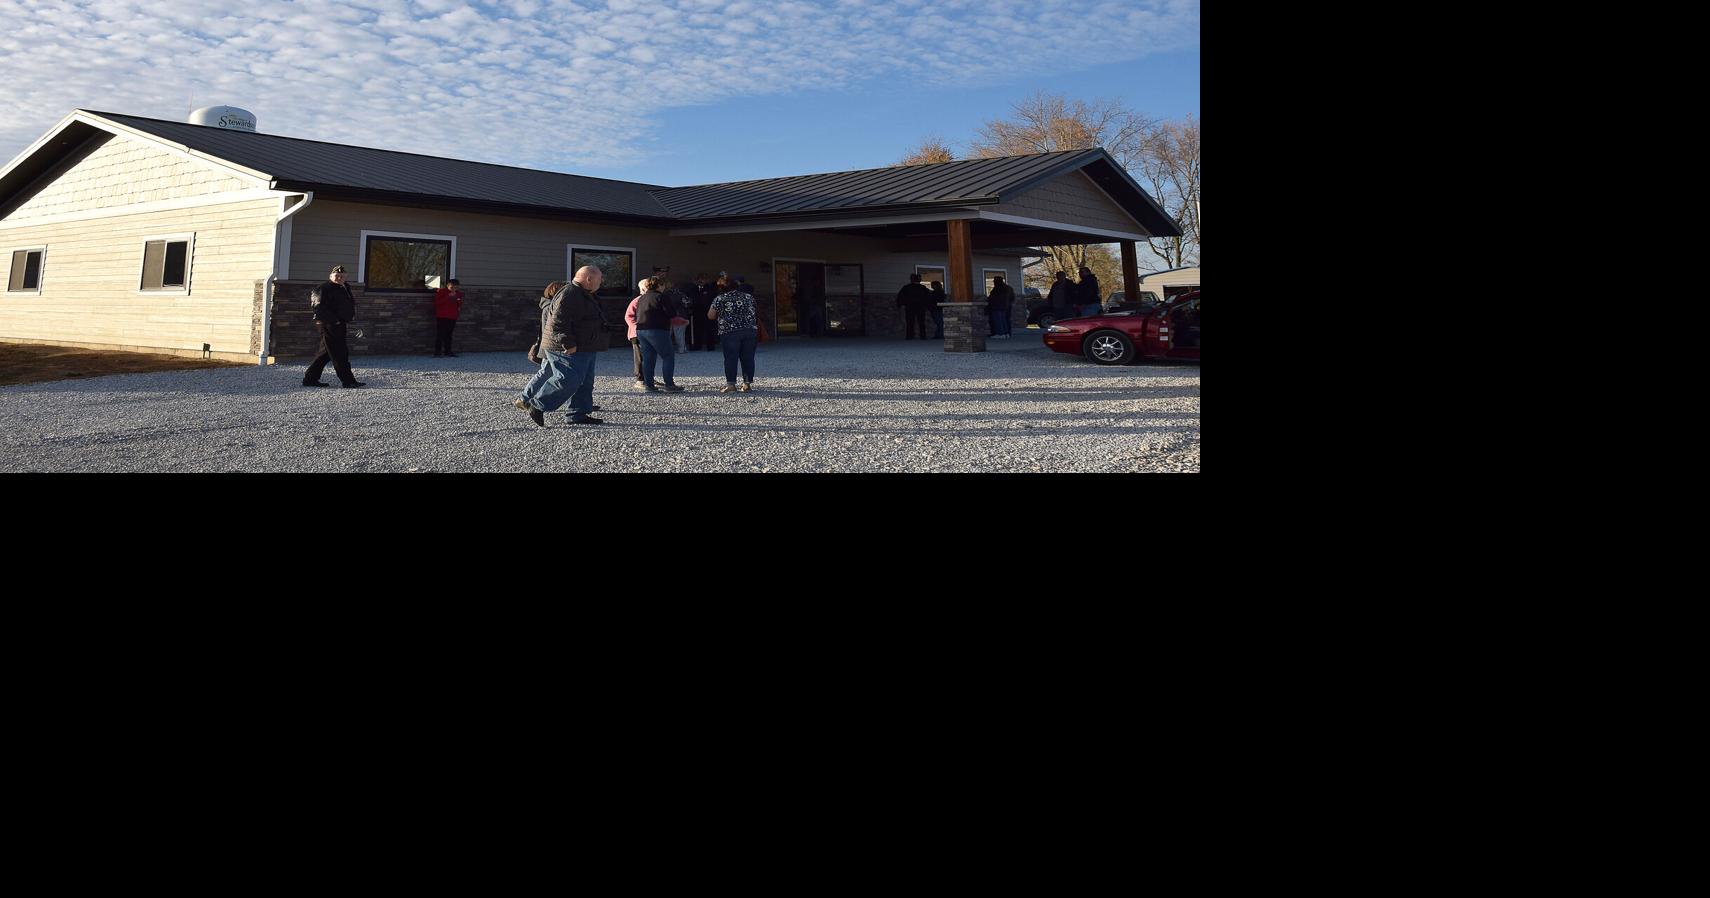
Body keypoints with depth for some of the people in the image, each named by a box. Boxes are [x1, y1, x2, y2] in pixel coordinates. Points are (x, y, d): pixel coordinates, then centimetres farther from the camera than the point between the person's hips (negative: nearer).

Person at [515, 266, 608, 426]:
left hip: (585, 351, 11)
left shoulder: (586, 295, 17)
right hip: (568, 351, -11)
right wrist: (568, 344, -27)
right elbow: (557, 322, -25)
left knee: (585, 382, 9)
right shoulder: (568, 295, -17)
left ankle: (579, 414, 13)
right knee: (568, 380, -15)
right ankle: (537, 407, -7)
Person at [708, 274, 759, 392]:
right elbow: (753, 312, 23)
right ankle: (747, 384, 6)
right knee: (748, 358, 5)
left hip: (730, 332, -4)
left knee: (731, 358, -1)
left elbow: (710, 316, 3)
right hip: (750, 330, 4)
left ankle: (731, 384, -6)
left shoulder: (720, 299, -1)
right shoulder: (748, 297, 12)